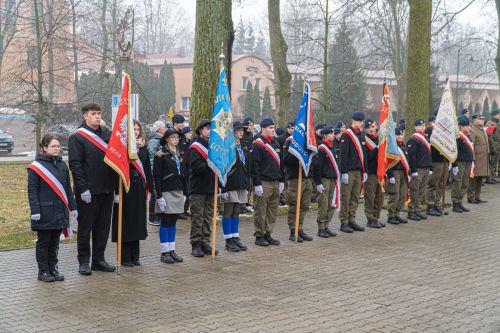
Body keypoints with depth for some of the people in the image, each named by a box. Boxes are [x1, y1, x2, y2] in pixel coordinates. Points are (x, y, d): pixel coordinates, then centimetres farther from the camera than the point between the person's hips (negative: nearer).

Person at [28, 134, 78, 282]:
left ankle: (53, 269, 21)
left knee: (54, 242, 12)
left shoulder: (62, 165, 11)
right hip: (44, 213, -5)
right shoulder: (36, 167, -7)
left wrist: (73, 207, 13)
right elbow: (32, 191, -9)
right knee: (43, 242, 4)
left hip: (60, 212, 5)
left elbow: (68, 188, 16)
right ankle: (43, 271, 12)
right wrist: (35, 211, -15)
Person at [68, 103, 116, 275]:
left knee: (103, 226, 11)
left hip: (107, 190, 6)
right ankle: (84, 262, 12)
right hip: (88, 192, -5)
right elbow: (75, 165, -10)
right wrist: (83, 188, -17)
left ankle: (98, 259, 20)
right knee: (85, 227, 3)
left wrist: (115, 186, 10)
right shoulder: (77, 137, -5)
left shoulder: (107, 134, 11)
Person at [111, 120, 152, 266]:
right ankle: (125, 257, 8)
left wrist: (148, 189, 8)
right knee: (125, 222, 1)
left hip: (139, 188, 6)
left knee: (137, 221, 10)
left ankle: (135, 256, 19)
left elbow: (147, 169, 13)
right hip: (125, 188, -6)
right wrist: (116, 192, -17)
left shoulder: (143, 147, 11)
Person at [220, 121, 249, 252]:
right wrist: (223, 188, -19)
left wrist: (247, 186, 18)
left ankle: (235, 238, 17)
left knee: (236, 212, 11)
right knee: (228, 212, 0)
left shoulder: (242, 147, 15)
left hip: (241, 186, 7)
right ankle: (228, 241, 4)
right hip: (230, 186, -7)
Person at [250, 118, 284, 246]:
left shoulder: (276, 143, 16)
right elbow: (254, 166, -14)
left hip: (275, 183, 8)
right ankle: (259, 236, 6)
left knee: (273, 210, 10)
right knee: (261, 210, -2)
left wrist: (281, 181, 16)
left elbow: (280, 163, 21)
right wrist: (257, 184, -17)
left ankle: (268, 234, 19)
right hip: (263, 183, -8)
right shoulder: (257, 145, -10)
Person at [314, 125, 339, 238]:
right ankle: (321, 229, 2)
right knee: (323, 205, -5)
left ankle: (326, 227, 17)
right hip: (324, 180, -8)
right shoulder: (321, 149, -11)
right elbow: (317, 166, -15)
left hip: (332, 179, 8)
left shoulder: (332, 147, 16)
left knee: (332, 205, 9)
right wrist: (318, 183, -17)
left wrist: (336, 179, 21)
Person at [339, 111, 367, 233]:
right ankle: (344, 223, 2)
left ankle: (352, 221, 18)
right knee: (346, 198, -3)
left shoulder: (361, 135, 15)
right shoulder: (347, 135, -9)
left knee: (355, 198, 11)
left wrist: (365, 171, 17)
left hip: (359, 171, 8)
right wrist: (344, 172, -18)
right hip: (349, 172, -8)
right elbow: (343, 155, -14)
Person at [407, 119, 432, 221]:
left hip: (426, 169, 9)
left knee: (421, 192, 11)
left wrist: (430, 168, 19)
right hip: (417, 170, -9)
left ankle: (417, 210, 19)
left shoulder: (425, 138, 18)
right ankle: (411, 212, 1)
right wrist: (414, 170, -20)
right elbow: (411, 156, -17)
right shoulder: (413, 139, -11)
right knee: (414, 192, -4)